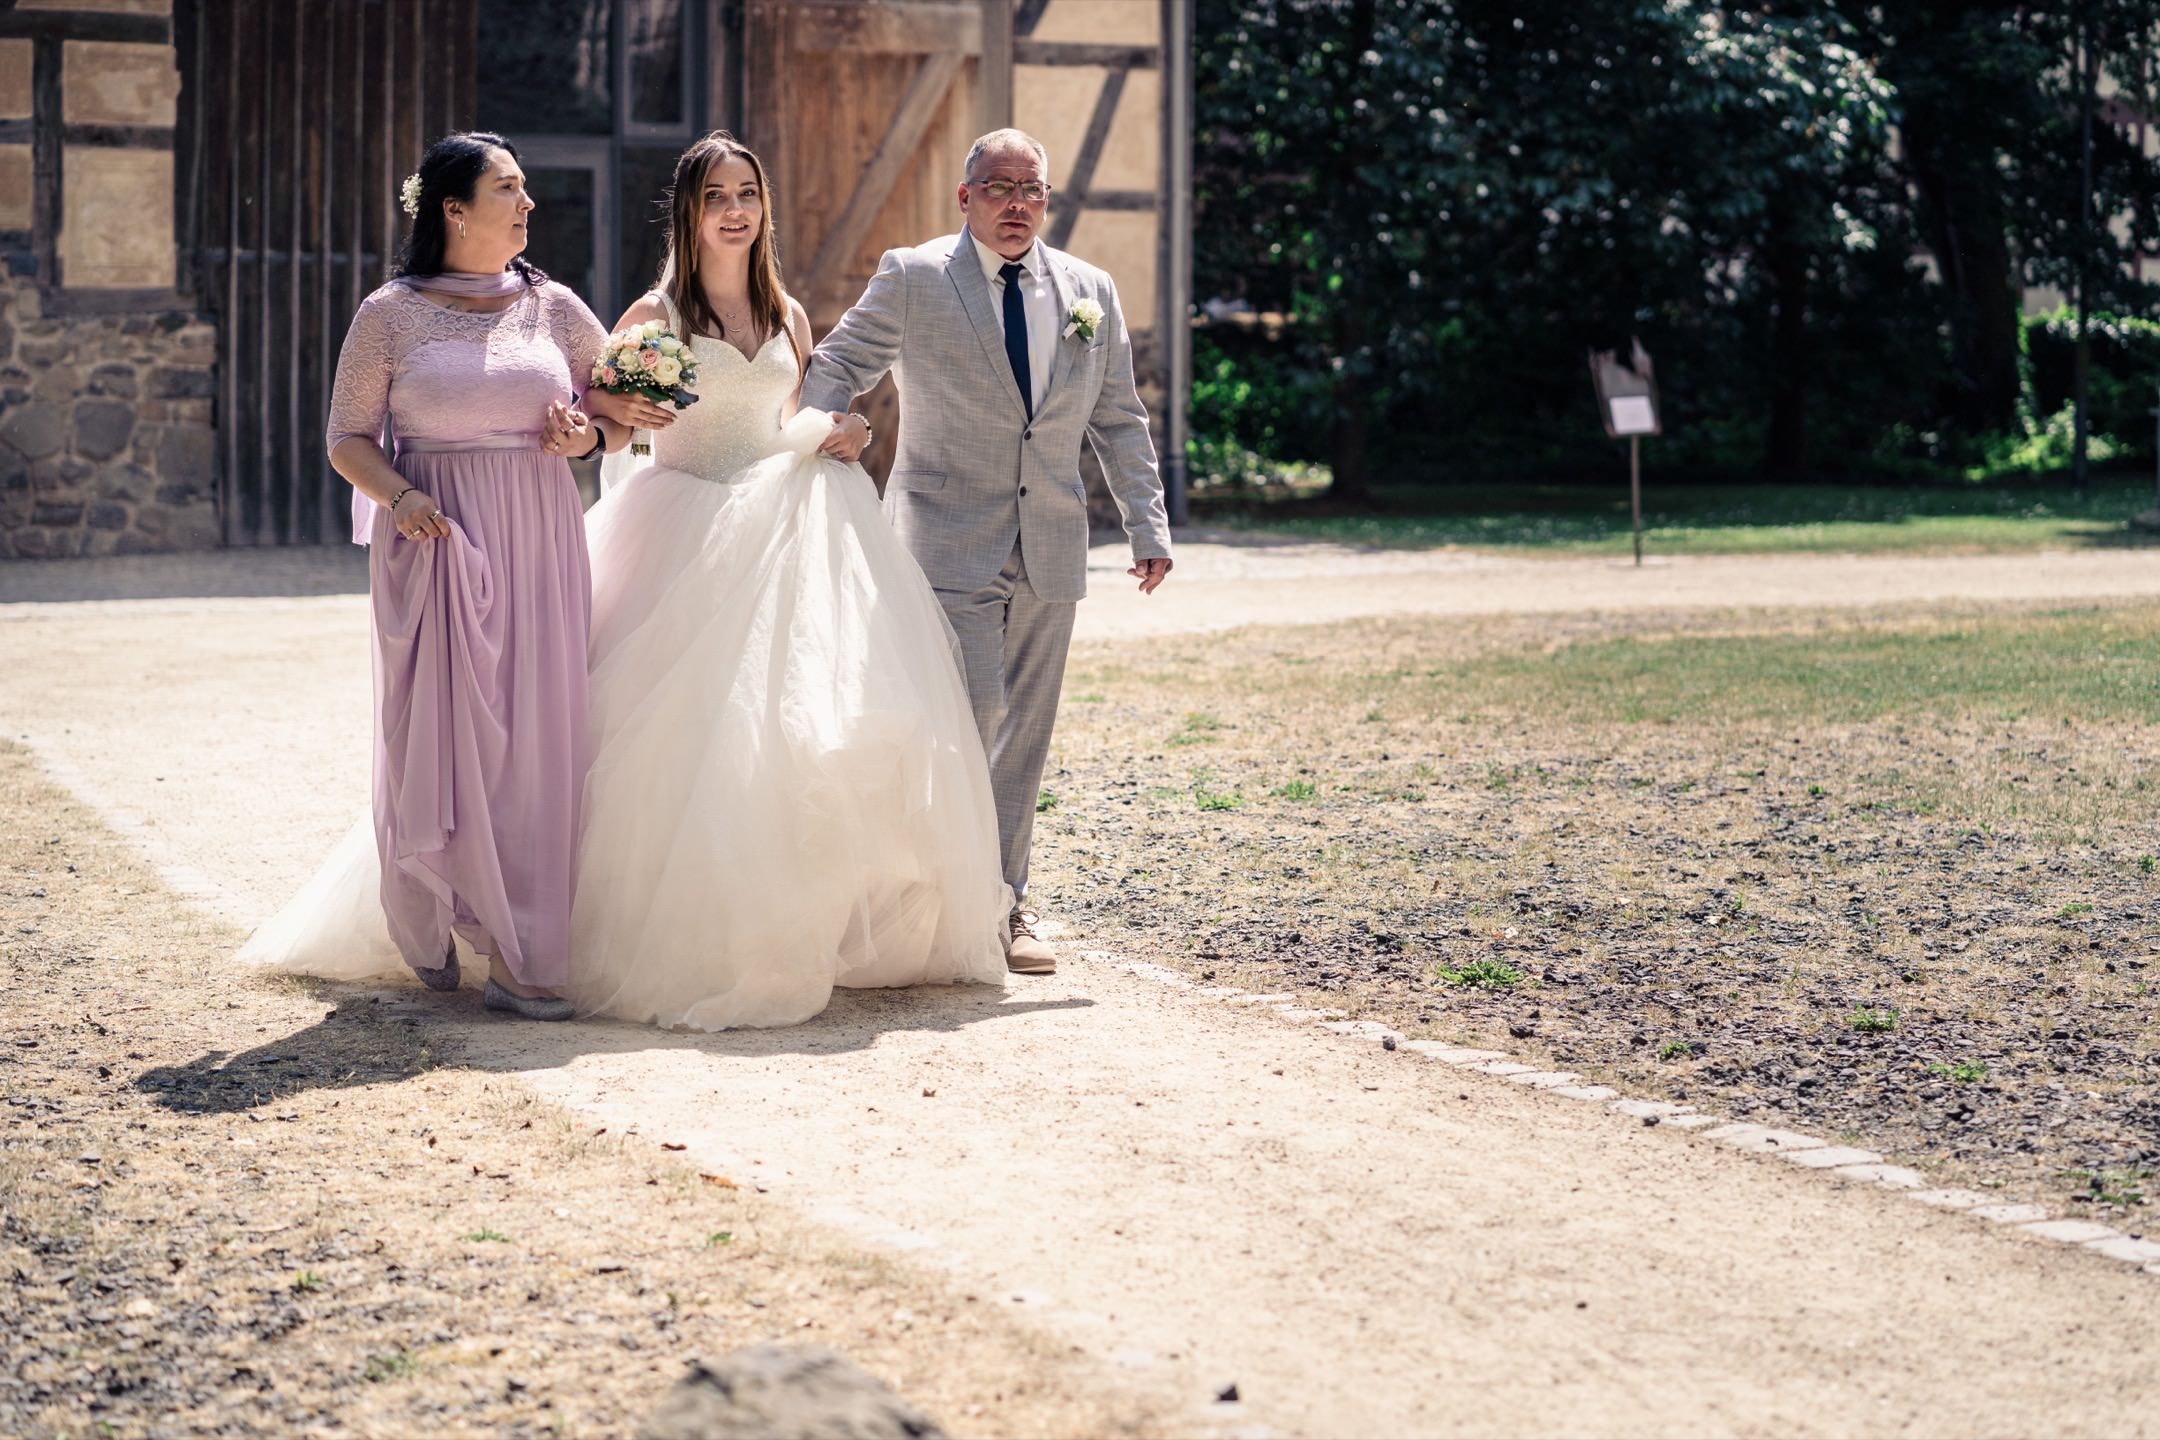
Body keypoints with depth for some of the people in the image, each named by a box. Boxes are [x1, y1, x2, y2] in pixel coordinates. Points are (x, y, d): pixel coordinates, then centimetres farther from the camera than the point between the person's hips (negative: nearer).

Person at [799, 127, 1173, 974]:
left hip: (1049, 548, 4)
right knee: (973, 712, -14)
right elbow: (834, 373, 3)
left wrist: (1148, 526, 9)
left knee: (1023, 734, 7)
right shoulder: (912, 279, -1)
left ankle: (1004, 905, 17)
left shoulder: (1090, 293, 10)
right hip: (950, 543, -4)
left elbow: (1119, 422, 14)